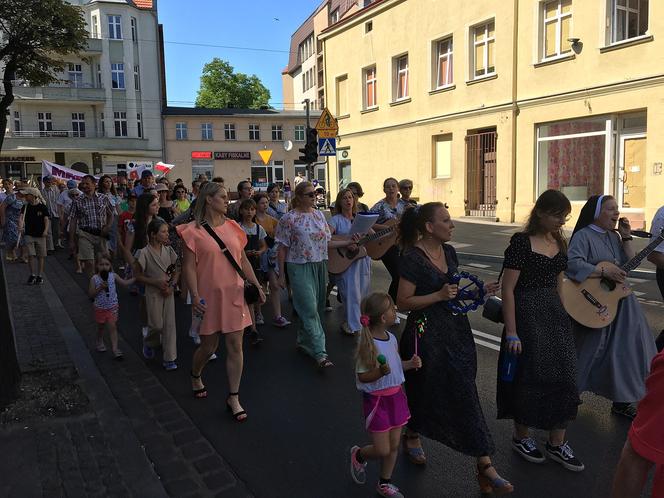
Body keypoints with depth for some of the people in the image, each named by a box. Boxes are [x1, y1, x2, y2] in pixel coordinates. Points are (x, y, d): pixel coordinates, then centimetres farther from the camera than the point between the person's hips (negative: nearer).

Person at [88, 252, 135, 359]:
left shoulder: (113, 276, -6)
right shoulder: (94, 279, -12)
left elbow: (125, 283, 0)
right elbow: (90, 294, -11)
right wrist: (100, 288, -25)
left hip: (112, 307, 1)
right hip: (100, 308, -1)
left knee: (112, 327, -3)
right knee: (101, 327, 18)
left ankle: (115, 349, -2)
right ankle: (100, 342, 44)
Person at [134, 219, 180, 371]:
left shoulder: (168, 250, 0)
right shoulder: (144, 253, -13)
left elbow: (176, 271, 8)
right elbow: (137, 275, -8)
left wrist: (172, 286, -7)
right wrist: (156, 282, -17)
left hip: (168, 292, 4)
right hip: (153, 292, -4)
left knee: (169, 324, 2)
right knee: (157, 325, 1)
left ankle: (169, 359, 8)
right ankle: (149, 342, 37)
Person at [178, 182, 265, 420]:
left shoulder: (232, 227, 8)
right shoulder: (194, 231, -6)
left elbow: (243, 260, 12)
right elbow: (189, 267, -9)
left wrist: (256, 285, 7)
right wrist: (195, 296, -18)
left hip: (235, 293, 4)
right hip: (210, 295, -4)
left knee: (235, 346, 3)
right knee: (209, 346, 8)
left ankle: (234, 397, 14)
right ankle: (195, 376, 42)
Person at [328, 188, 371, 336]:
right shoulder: (336, 220, -3)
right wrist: (347, 239, -30)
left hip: (363, 259, 5)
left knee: (362, 293, 8)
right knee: (352, 294, -9)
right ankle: (353, 326, 4)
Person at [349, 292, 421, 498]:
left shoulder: (391, 338, 0)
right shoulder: (368, 344, -23)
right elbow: (362, 376, -17)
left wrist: (410, 363, -3)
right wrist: (380, 372, -33)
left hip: (396, 395, 7)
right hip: (376, 400, -7)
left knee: (394, 445, 15)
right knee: (382, 450, 2)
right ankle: (358, 455, 33)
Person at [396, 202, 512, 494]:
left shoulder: (449, 251, 7)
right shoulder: (412, 259, -16)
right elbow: (403, 303, -16)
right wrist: (439, 296, -23)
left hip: (456, 330, 6)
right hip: (427, 334, -6)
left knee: (463, 394, 7)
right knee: (428, 391, 10)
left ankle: (484, 465, 13)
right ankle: (412, 436, 41)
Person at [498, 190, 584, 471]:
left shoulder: (559, 242, 8)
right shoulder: (521, 242, -14)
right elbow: (508, 289, -16)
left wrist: (564, 316, 13)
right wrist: (511, 333, -18)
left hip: (556, 313, 7)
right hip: (528, 314, -7)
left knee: (564, 375, 8)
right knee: (530, 377, 5)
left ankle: (556, 444, 24)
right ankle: (521, 438, 27)